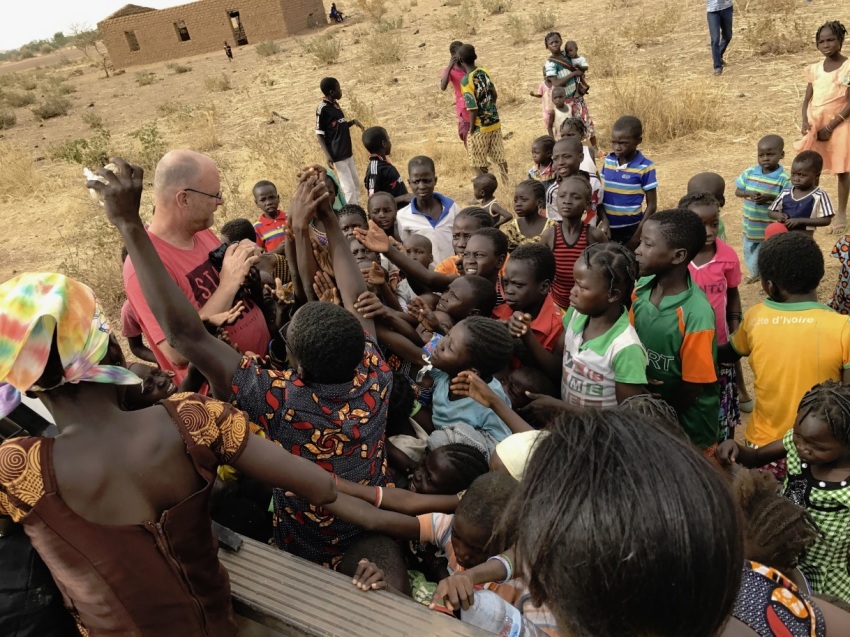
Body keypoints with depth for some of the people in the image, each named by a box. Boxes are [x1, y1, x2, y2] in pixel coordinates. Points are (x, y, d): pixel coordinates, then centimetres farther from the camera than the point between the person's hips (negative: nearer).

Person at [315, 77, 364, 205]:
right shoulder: (322, 109, -14)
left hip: (347, 152, 9)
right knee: (349, 187, -7)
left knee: (355, 185, 15)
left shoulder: (335, 105, 10)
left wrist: (352, 122, 6)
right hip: (338, 154, -9)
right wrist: (327, 155, -20)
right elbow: (319, 134, -13)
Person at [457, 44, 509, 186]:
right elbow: (495, 95, 10)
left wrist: (471, 129, -10)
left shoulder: (466, 81, -20)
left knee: (479, 163, 8)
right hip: (494, 121, 7)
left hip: (480, 126, -7)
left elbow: (473, 109, -22)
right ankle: (507, 183, 26)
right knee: (499, 156, 17)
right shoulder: (484, 71, 0)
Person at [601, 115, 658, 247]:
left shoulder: (645, 167, -12)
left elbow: (652, 205, -7)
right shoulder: (608, 160, 0)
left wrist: (637, 236, -10)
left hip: (630, 230, -4)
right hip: (607, 228, 4)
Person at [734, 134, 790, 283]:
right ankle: (755, 274, 48)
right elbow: (738, 191, 1)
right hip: (751, 225, 5)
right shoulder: (750, 172, -4)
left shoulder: (783, 178, -16)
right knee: (749, 251, 24)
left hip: (771, 226, -5)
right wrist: (749, 194, -19)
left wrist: (770, 197, -29)